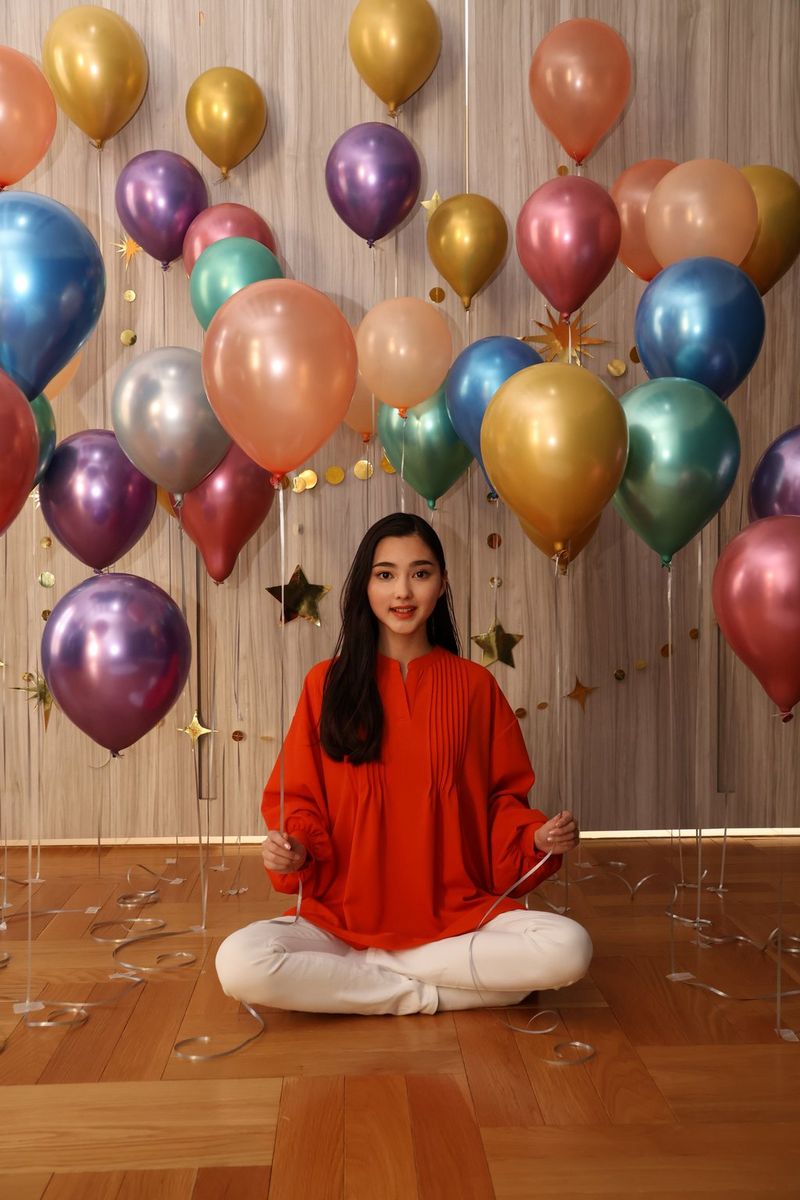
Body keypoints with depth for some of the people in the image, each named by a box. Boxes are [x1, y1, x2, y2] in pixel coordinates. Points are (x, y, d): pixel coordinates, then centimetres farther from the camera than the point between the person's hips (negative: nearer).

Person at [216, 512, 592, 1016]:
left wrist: (538, 836, -11)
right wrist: (293, 849, -16)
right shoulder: (327, 682, 3)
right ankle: (431, 995, -10)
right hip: (343, 914, -1)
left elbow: (502, 799, 9)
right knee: (239, 963, -28)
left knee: (568, 947, -26)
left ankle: (354, 974, -12)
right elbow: (299, 800, 5)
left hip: (459, 915, 1)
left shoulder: (475, 685, 5)